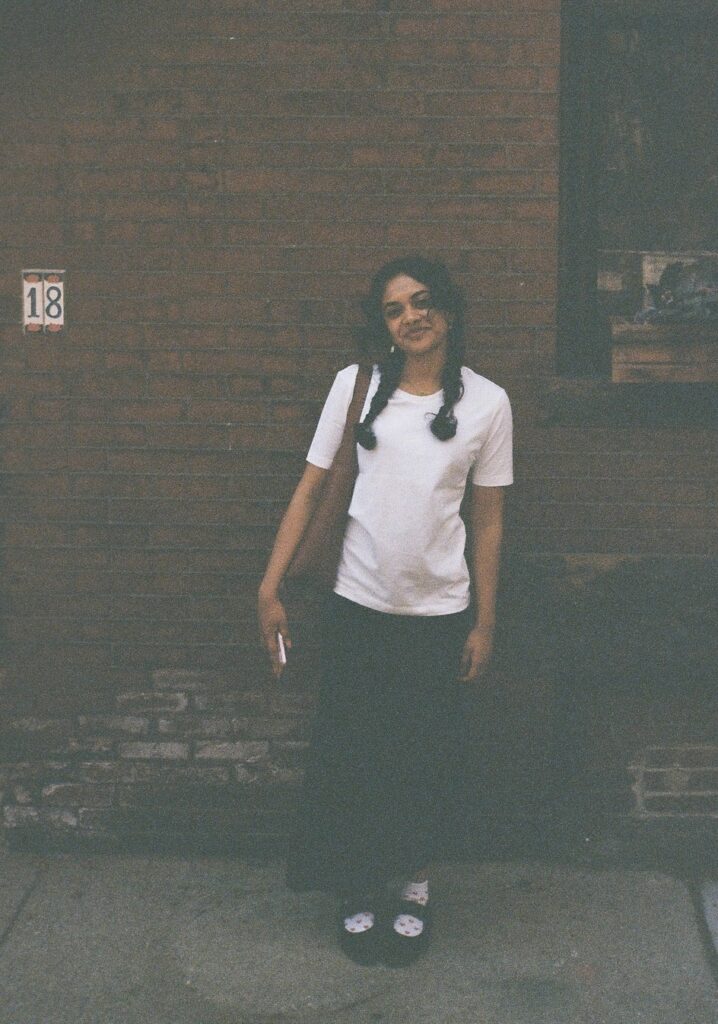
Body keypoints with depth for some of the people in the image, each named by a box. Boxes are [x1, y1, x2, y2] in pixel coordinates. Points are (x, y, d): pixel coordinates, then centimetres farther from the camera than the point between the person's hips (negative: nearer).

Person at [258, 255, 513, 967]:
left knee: (426, 757, 11)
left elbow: (488, 519, 2)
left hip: (439, 611, 0)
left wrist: (484, 622, 3)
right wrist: (271, 588, -5)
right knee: (350, 751, 9)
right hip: (358, 605, 0)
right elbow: (310, 488, 0)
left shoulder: (486, 401, -3)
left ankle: (413, 883, 34)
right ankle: (359, 890, 30)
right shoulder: (355, 386, -3)